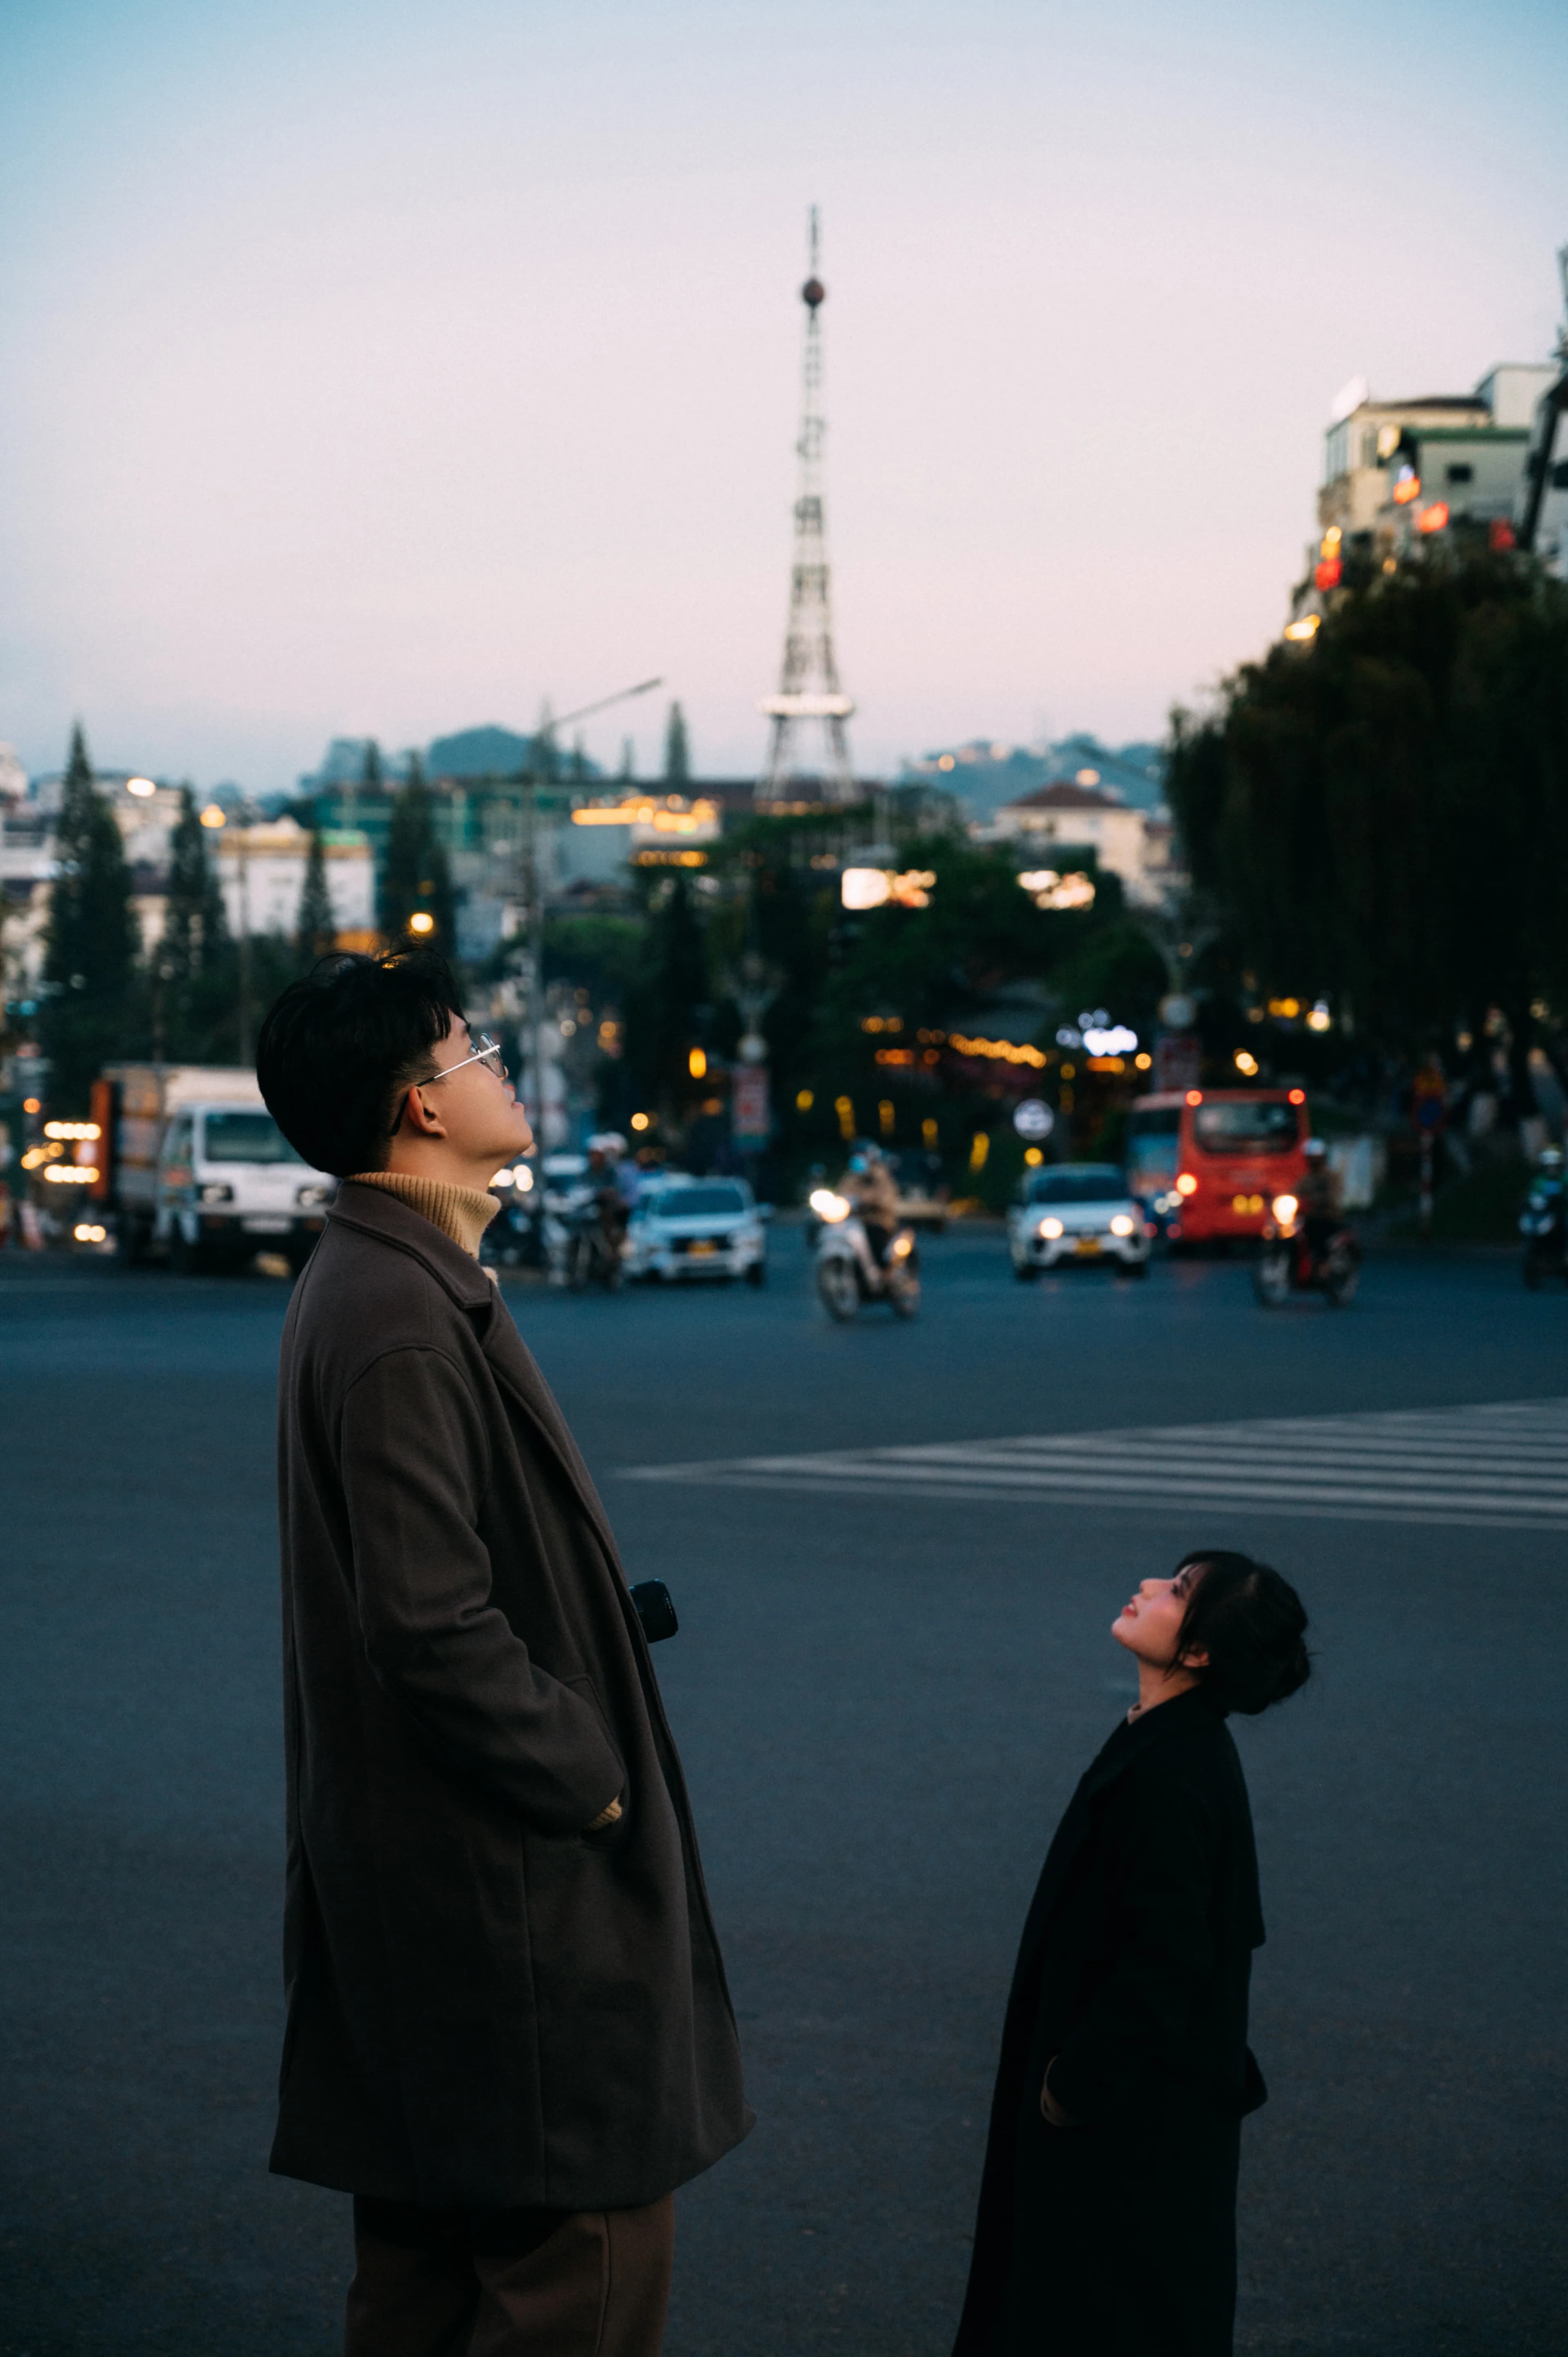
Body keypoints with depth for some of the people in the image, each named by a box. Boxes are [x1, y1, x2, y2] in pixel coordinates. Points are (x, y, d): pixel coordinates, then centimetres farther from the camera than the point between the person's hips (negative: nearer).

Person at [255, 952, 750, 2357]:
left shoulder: (388, 1279, 12)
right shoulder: (401, 1317, -20)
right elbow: (433, 1623, -25)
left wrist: (575, 1754, 16)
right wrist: (586, 1779, -14)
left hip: (423, 1866, 11)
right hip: (505, 1874, -11)